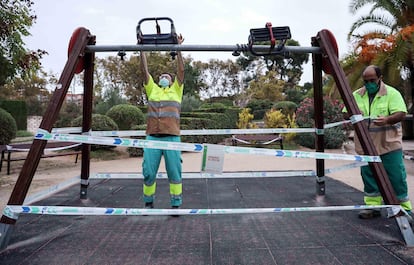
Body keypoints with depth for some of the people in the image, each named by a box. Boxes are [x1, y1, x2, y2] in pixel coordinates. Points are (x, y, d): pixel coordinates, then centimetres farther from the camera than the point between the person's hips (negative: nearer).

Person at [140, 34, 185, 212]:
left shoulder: (176, 90, 17)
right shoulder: (152, 90, 21)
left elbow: (181, 70, 10)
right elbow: (145, 70, 17)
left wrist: (178, 48, 8)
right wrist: (142, 49, 15)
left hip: (172, 137, -2)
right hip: (152, 137, 2)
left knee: (174, 172, 1)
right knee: (148, 172, 3)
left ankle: (176, 204, 11)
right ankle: (148, 202, 20)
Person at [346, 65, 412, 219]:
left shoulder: (392, 93, -3)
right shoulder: (356, 95, 8)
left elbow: (401, 114, -13)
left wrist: (387, 119, -34)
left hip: (389, 145, -3)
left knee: (396, 177, 0)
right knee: (369, 177, 9)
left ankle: (404, 208, 14)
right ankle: (372, 206, 21)